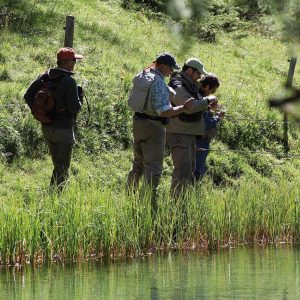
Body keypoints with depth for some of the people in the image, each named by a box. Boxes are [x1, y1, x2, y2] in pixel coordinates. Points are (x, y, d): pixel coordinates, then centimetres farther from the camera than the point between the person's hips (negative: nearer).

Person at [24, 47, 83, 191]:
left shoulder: (45, 77, 3)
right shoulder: (69, 82, -18)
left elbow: (27, 95, 5)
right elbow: (75, 108, -21)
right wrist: (80, 97, -1)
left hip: (46, 128, 7)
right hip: (63, 129, -7)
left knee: (58, 164, 22)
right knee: (62, 168, 1)